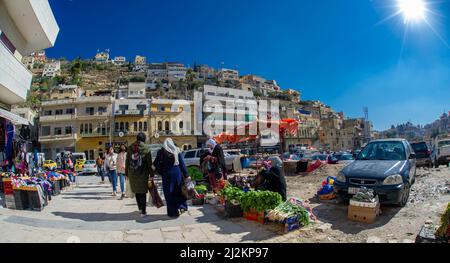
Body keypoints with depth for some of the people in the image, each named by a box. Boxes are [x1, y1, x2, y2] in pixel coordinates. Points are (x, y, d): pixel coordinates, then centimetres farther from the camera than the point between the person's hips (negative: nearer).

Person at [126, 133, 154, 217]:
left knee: (137, 191, 18)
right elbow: (149, 163, -7)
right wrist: (152, 174, -1)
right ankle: (143, 212, 6)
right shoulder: (146, 148, -8)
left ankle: (140, 208, 30)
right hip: (143, 174, -3)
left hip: (132, 174, 3)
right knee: (143, 193, 4)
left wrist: (126, 173, 14)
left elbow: (127, 162, 6)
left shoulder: (130, 148, 2)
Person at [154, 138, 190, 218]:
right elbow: (182, 164, 0)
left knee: (169, 193, 7)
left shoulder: (161, 152, -3)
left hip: (167, 175, -1)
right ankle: (182, 206, 8)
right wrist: (186, 175, 2)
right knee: (179, 191, 19)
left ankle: (173, 212, 11)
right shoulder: (177, 150, 0)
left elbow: (156, 164, -1)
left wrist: (160, 172, 15)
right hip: (177, 173, 2)